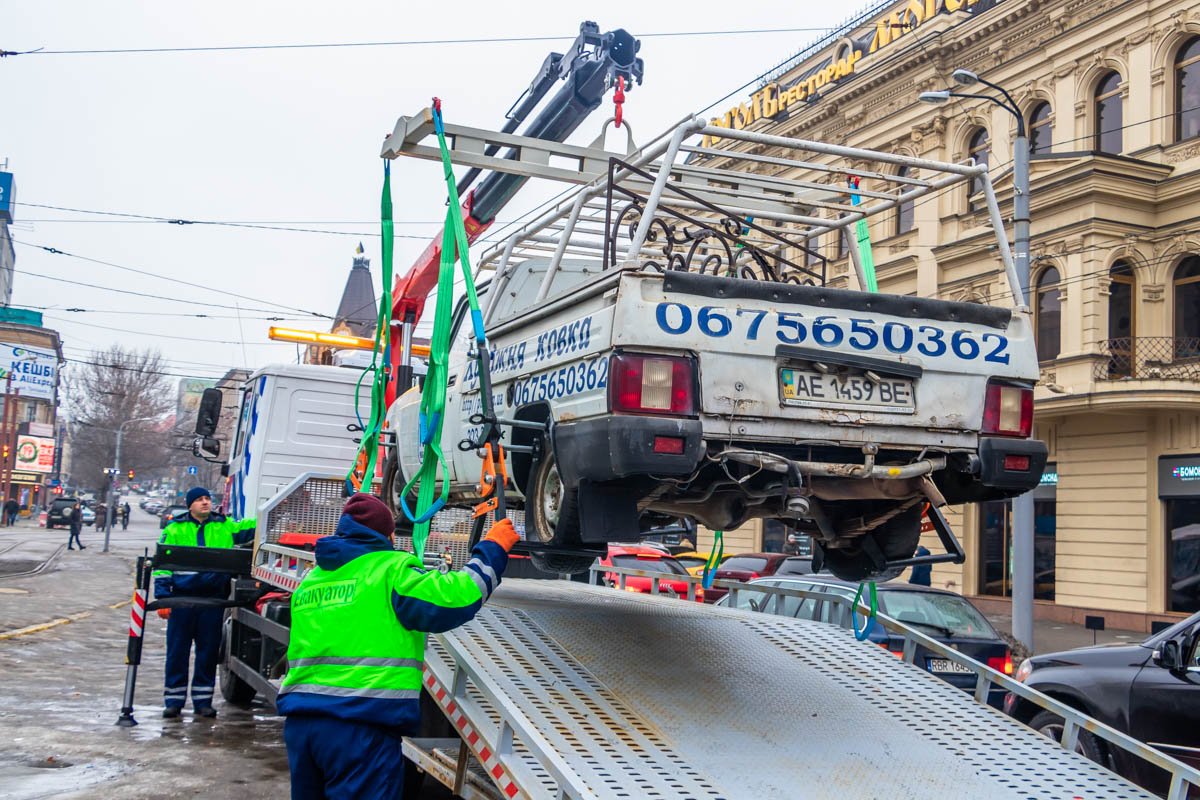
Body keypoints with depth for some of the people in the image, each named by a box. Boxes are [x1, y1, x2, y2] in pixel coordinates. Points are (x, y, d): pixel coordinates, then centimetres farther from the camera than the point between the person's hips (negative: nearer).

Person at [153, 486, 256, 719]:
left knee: (209, 651, 6)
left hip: (214, 597, 2)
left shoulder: (225, 526, 8)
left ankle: (203, 700, 17)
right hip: (183, 597, -1)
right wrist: (162, 597, -4)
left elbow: (251, 528, 12)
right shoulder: (175, 529, 4)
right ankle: (173, 700, 14)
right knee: (177, 651, 4)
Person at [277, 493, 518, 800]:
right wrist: (493, 549, -1)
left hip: (300, 720, 7)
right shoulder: (392, 570, -3)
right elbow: (454, 599, -14)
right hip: (360, 726, -7)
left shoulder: (311, 580, 18)